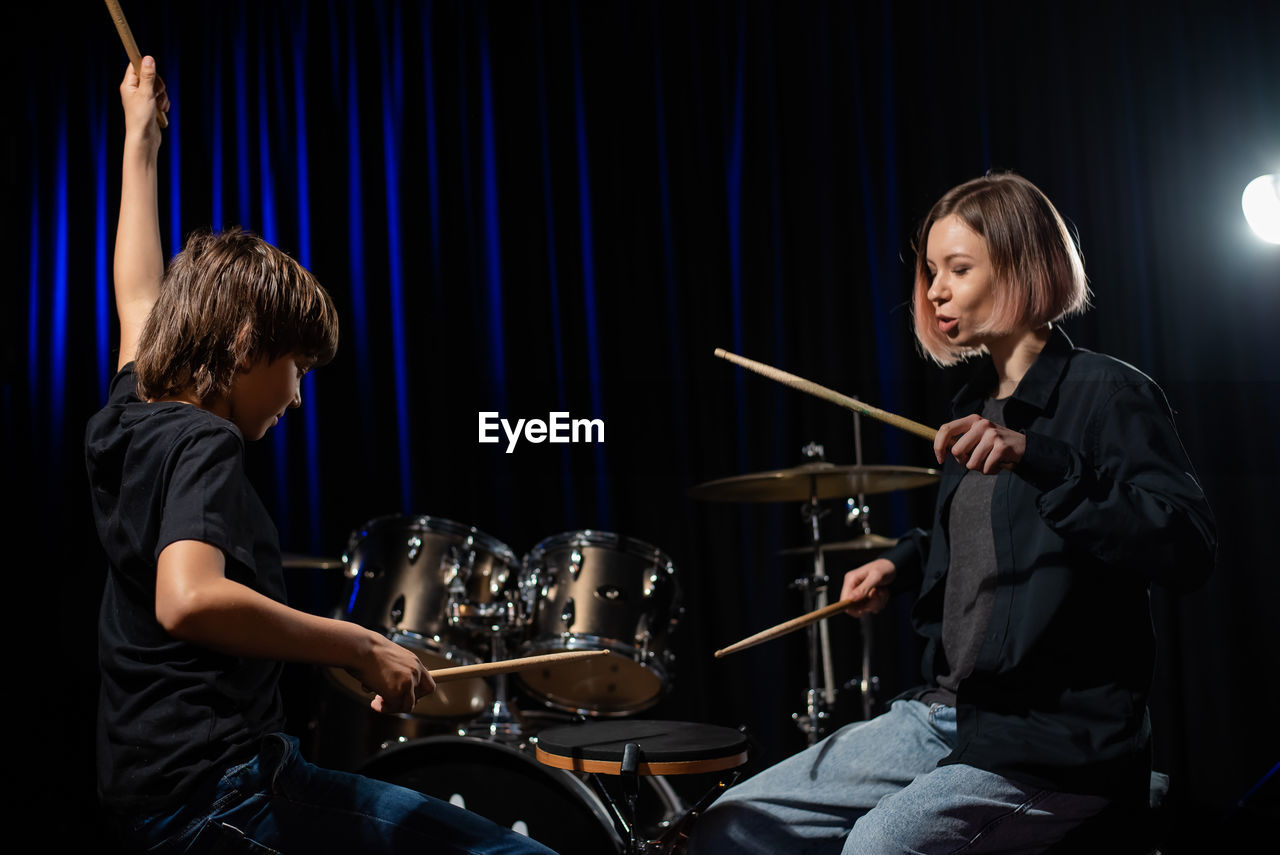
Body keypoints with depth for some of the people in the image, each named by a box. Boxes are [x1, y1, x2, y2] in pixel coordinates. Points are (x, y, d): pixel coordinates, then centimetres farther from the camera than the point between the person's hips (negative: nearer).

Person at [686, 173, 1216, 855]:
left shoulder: (1108, 395, -11)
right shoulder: (977, 403, 14)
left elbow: (1191, 548, -25)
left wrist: (1037, 459, -32)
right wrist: (903, 561, 12)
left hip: (1058, 740, -8)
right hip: (943, 714, 8)